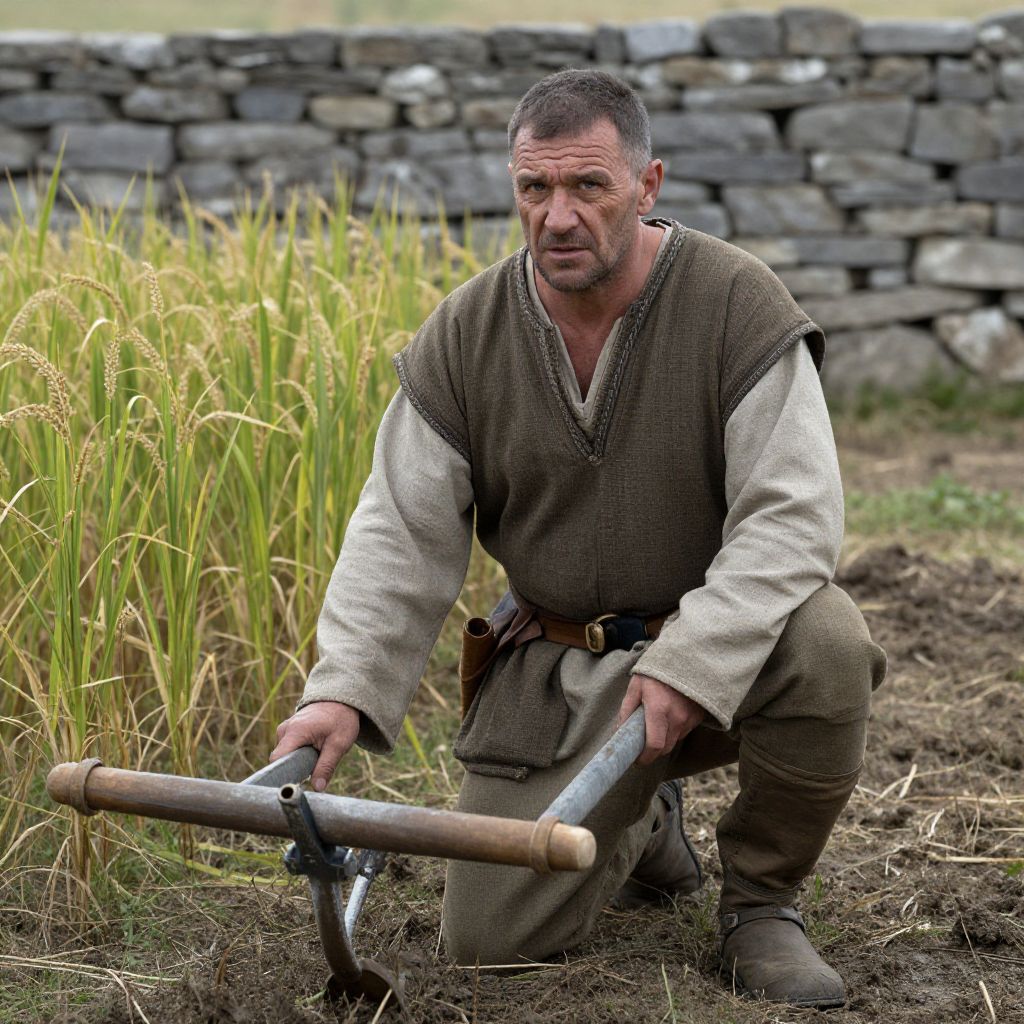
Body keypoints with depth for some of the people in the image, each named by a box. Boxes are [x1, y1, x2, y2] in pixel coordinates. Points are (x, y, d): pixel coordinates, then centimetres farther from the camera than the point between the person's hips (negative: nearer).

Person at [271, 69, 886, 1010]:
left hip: (718, 647, -2)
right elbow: (403, 534, -4)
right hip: (557, 672, 2)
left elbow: (790, 516, -21)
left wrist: (691, 664, -32)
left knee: (823, 645, -37)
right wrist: (345, 688, -18)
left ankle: (761, 902, -8)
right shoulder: (466, 335, -5)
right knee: (490, 937, -8)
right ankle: (640, 825, 27)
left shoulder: (737, 304, -14)